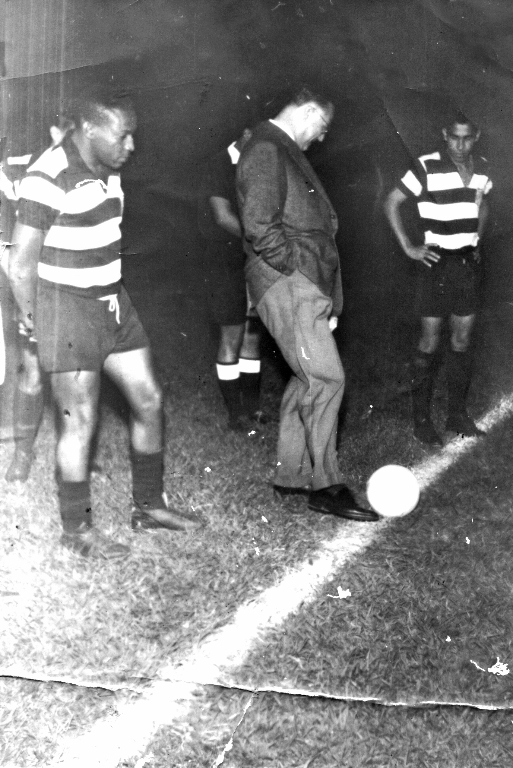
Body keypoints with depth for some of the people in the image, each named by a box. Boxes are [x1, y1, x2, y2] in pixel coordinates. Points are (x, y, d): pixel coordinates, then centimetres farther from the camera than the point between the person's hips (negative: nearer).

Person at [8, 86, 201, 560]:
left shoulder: (107, 169, 4)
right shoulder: (50, 178, -21)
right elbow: (21, 265, -17)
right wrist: (33, 321, -5)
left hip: (113, 302, 8)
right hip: (67, 307, -8)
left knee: (149, 401, 12)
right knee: (80, 422, -1)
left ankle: (148, 506, 28)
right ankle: (77, 529, 16)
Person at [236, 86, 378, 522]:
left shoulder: (288, 153, 23)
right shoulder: (266, 151, -10)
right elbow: (260, 228, -20)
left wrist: (327, 295, 18)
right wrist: (298, 268, -14)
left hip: (306, 287, 10)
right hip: (286, 284, -10)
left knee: (307, 381, 12)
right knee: (327, 379, -12)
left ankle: (290, 476, 20)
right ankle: (325, 486, -5)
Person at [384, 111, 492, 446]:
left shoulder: (481, 168, 5)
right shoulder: (427, 167, -12)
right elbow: (392, 203, -7)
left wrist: (478, 238, 12)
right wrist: (408, 247, -10)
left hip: (469, 262, 5)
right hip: (438, 262, -5)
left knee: (463, 339, 9)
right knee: (430, 340, -2)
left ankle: (458, 414, 19)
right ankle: (422, 420, 7)